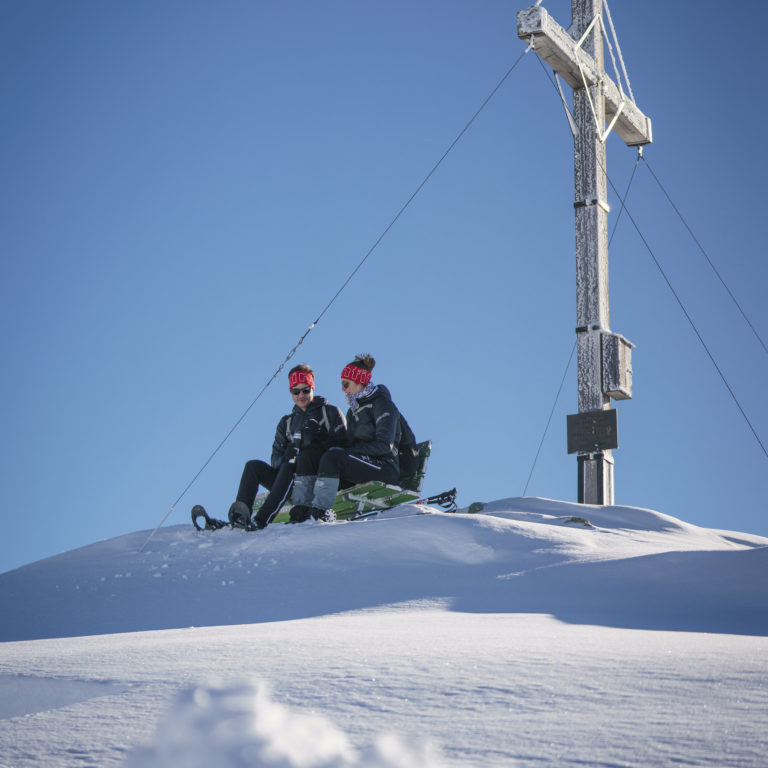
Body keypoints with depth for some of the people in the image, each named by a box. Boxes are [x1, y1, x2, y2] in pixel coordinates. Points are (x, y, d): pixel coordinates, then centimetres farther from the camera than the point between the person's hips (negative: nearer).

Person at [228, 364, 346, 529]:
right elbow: (276, 459, 14)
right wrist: (285, 457, -10)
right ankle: (241, 514, -35)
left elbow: (341, 445, -2)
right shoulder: (287, 422, 23)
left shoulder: (330, 412, 10)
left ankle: (263, 519, -44)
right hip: (291, 481, 5)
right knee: (253, 466, -12)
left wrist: (322, 437, -20)